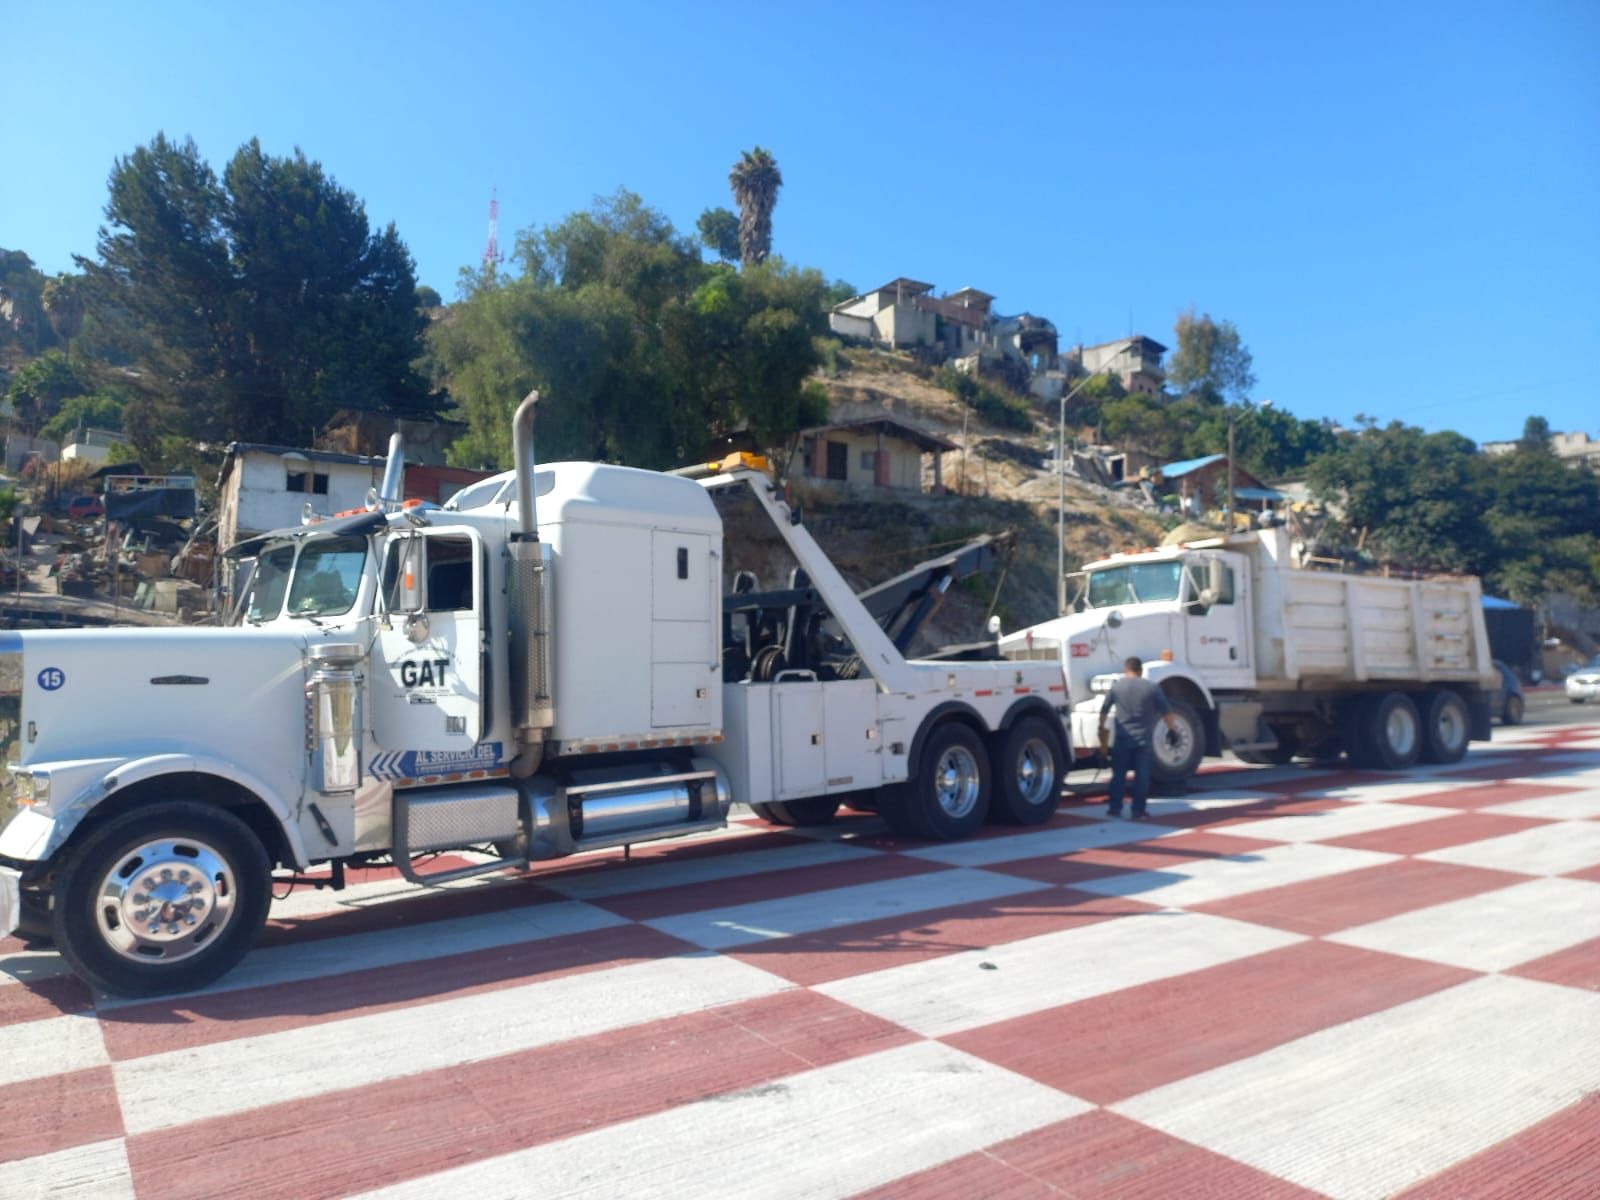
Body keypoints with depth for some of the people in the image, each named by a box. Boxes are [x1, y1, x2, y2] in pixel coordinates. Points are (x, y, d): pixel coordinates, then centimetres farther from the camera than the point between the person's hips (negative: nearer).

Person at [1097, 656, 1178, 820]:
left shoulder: (1117, 686, 2)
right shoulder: (1152, 688, -2)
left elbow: (1104, 711, 9)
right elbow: (1167, 713, 1)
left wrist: (1102, 728, 26)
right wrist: (1173, 726, 20)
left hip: (1122, 739, 1)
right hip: (1144, 739, -1)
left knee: (1118, 775, 10)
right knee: (1142, 776, 5)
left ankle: (1114, 808, 13)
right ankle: (1138, 812, 5)